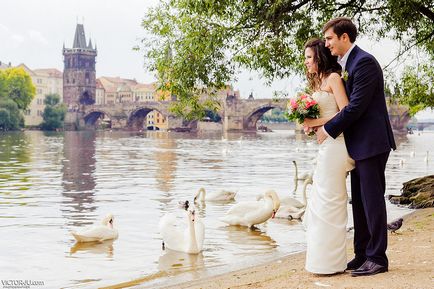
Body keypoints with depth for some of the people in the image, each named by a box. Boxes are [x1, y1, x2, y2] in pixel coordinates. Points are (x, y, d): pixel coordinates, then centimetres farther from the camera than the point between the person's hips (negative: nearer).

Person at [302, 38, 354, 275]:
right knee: (321, 203, 11)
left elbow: (345, 112, -15)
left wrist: (315, 123, -12)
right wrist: (310, 125, 6)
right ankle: (325, 257, 18)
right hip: (325, 146, 10)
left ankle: (332, 262, 1)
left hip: (335, 145, -10)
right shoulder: (318, 82, 21)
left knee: (329, 201, -6)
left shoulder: (333, 78, -6)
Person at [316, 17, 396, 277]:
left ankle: (377, 258, 6)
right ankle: (362, 255, 20)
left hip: (371, 143, -10)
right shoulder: (346, 64, 15)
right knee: (359, 202, 12)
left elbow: (356, 106, -20)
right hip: (359, 145, 10)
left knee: (372, 200, -3)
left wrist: (329, 129, -12)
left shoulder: (364, 62, -15)